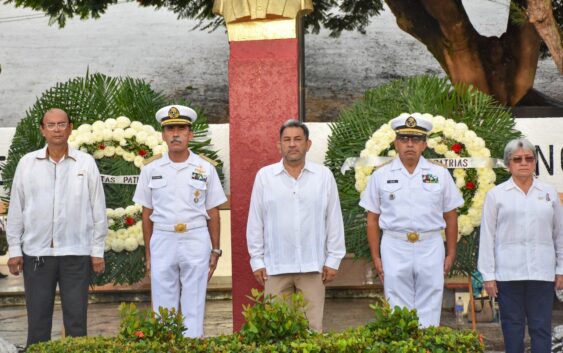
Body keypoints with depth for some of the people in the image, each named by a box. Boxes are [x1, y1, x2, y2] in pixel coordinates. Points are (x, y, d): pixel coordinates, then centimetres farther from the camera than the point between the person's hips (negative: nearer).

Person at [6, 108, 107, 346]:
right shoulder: (27, 163, 5)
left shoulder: (86, 163, 3)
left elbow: (98, 208, 3)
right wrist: (14, 249, 4)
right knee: (37, 320, 6)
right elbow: (16, 209, 7)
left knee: (76, 319, 4)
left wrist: (98, 250, 1)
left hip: (76, 253, -1)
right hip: (36, 253, 1)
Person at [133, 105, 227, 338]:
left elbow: (213, 213, 5)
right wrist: (148, 254, 7)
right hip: (163, 240, 1)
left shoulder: (205, 169, 3)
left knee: (194, 305, 3)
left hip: (196, 240, -1)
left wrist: (215, 250, 2)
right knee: (163, 305, 5)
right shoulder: (151, 170, 5)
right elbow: (147, 215, 8)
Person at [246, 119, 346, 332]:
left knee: (313, 326, 1)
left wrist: (333, 260, 3)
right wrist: (257, 261, 3)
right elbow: (255, 222, 7)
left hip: (312, 266, 0)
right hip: (275, 266, 0)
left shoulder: (324, 176, 4)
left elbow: (334, 220, 6)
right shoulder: (264, 176, 5)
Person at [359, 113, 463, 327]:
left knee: (429, 312, 3)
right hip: (395, 247, 0)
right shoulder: (381, 176, 6)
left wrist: (451, 254, 5)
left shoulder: (440, 175, 8)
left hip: (430, 247, 1)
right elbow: (372, 220, 7)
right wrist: (376, 257, 2)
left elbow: (450, 217, 10)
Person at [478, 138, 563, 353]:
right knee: (512, 327, 6)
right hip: (508, 272, -1)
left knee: (541, 327, 1)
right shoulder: (496, 195, 3)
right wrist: (488, 275, -2)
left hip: (542, 272, 1)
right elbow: (487, 236, 1)